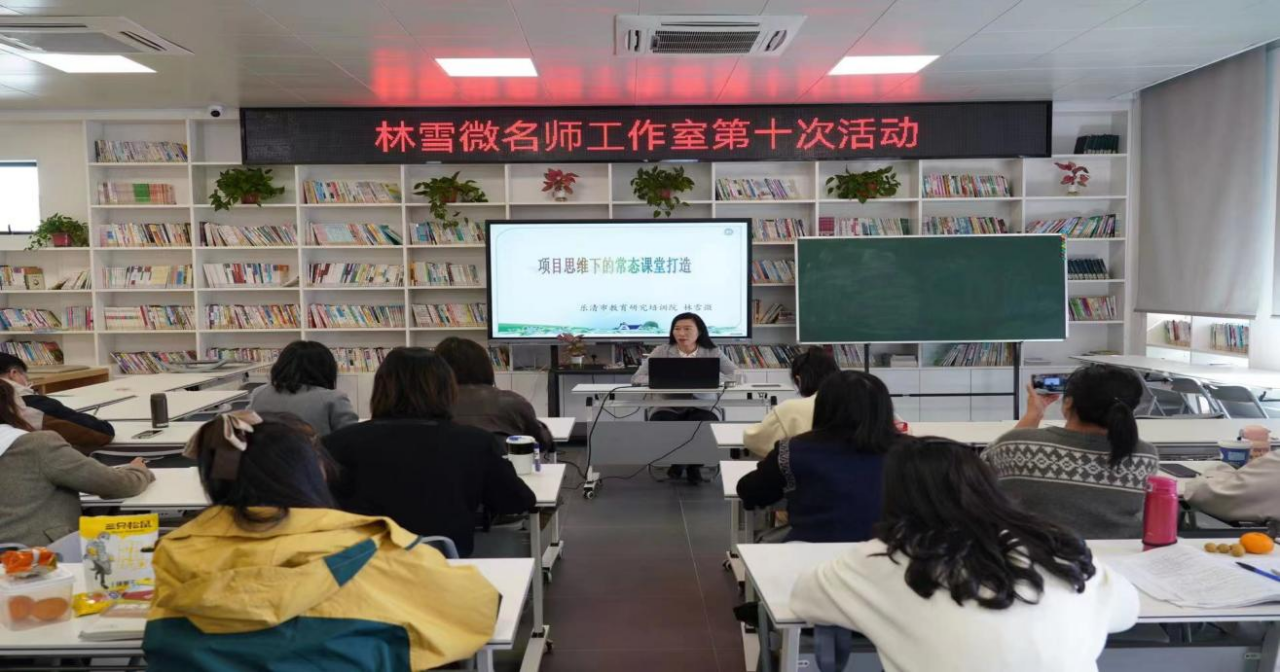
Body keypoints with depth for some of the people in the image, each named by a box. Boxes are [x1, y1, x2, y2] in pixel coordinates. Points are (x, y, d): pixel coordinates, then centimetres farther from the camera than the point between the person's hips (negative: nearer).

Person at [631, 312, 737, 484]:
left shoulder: (713, 353, 5)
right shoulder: (661, 352, 5)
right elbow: (637, 378, -2)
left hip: (701, 409, 0)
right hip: (669, 408, 1)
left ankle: (694, 464, 3)